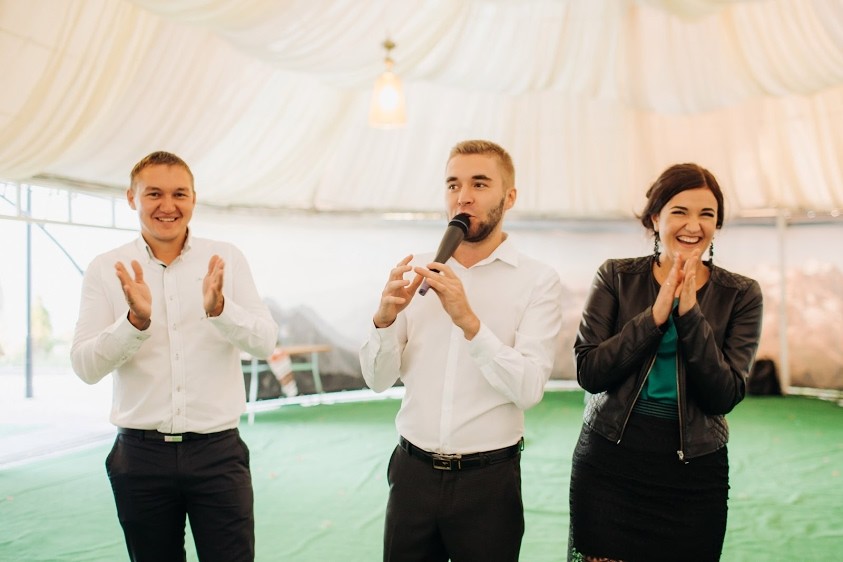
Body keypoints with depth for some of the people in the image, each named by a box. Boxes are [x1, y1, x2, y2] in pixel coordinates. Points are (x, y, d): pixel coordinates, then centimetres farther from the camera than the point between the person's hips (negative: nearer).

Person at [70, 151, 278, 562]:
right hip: (141, 454, 1)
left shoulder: (226, 260, 2)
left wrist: (218, 308, -24)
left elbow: (265, 342, -6)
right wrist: (136, 320, -23)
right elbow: (85, 367, -6)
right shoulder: (106, 269, 1)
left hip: (218, 450, 0)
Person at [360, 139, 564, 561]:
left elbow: (529, 389, -17)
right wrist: (385, 317, -16)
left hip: (488, 478, -3)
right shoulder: (418, 271, 3)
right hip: (412, 471, 3)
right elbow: (378, 380, 2)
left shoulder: (539, 281, -7)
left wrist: (468, 320, -26)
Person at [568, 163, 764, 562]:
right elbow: (588, 372, -9)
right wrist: (656, 315, -17)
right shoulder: (616, 277, 0)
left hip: (694, 472, 1)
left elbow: (724, 396, -8)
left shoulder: (740, 295, 1)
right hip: (608, 460, 0)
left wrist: (690, 313, -17)